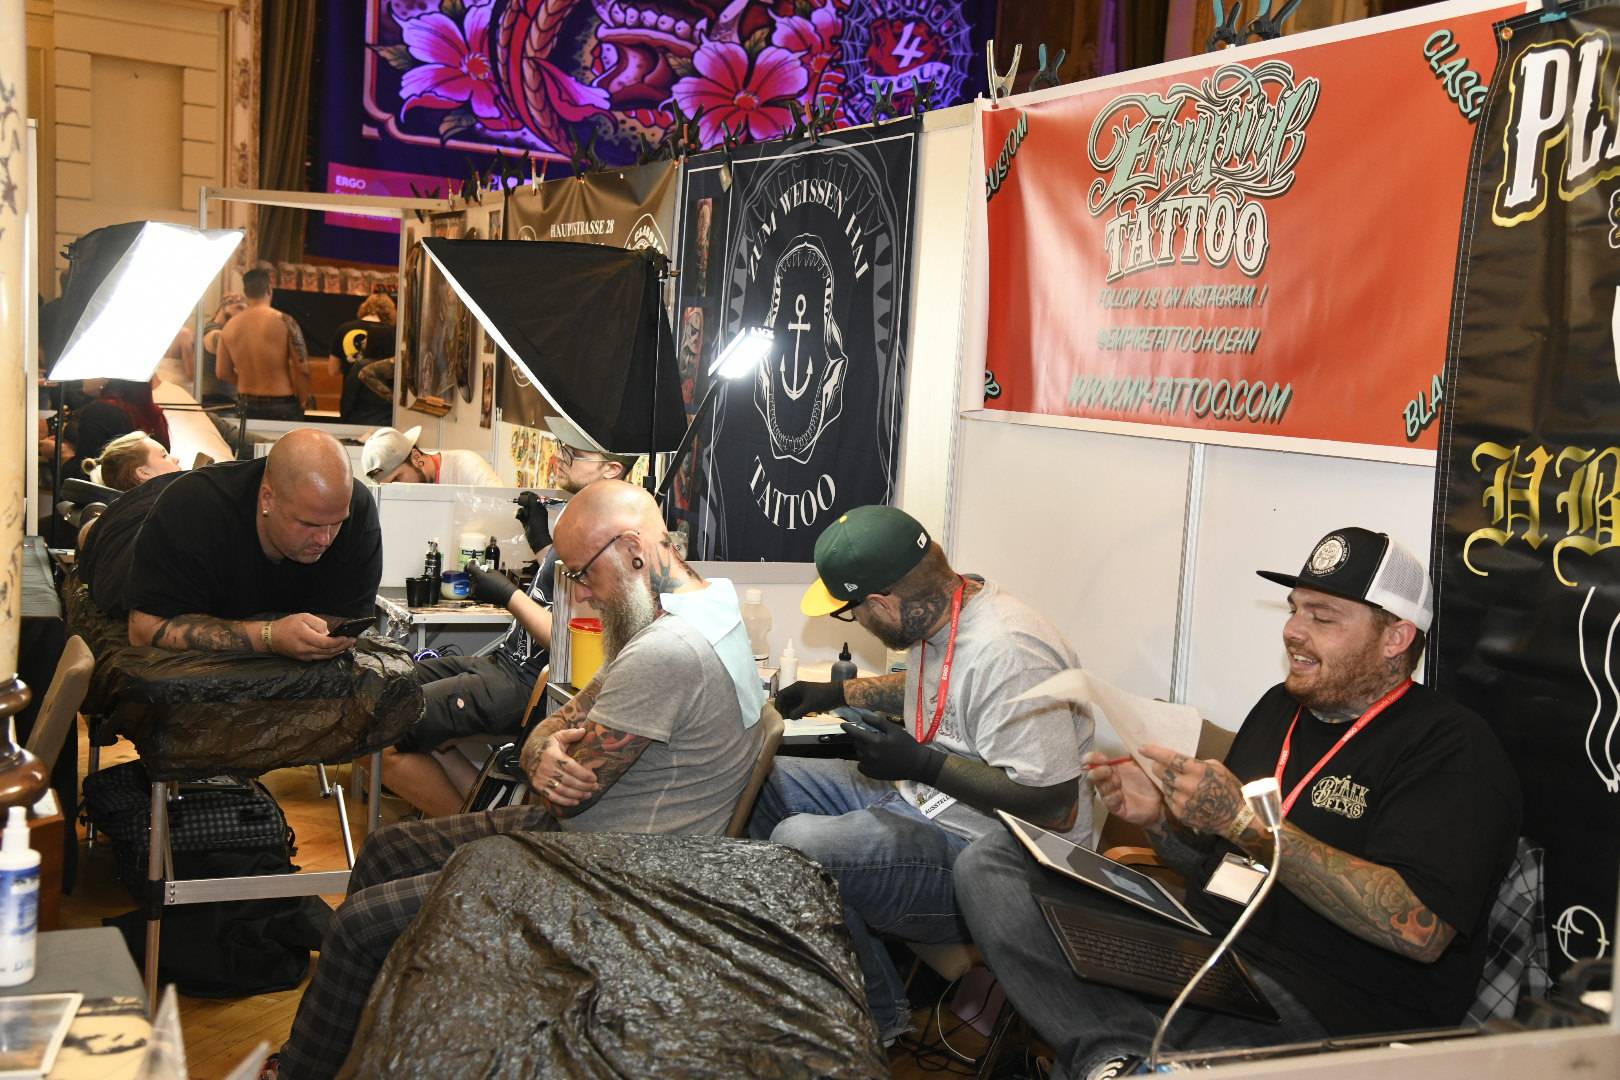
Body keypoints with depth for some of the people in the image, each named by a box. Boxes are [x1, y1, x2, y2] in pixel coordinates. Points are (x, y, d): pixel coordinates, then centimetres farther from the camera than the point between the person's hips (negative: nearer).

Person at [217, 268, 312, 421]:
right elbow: (301, 367, -12)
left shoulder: (230, 326, 2)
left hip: (246, 405, 4)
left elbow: (222, 373, 8)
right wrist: (305, 400, 1)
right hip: (282, 405, -4)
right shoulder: (284, 322, -11)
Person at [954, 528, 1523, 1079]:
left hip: (1321, 1003, -9)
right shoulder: (1279, 707, 17)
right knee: (991, 861, -10)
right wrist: (1160, 817, 1)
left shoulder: (1453, 747, -7)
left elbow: (1418, 929, -22)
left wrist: (1245, 819, -23)